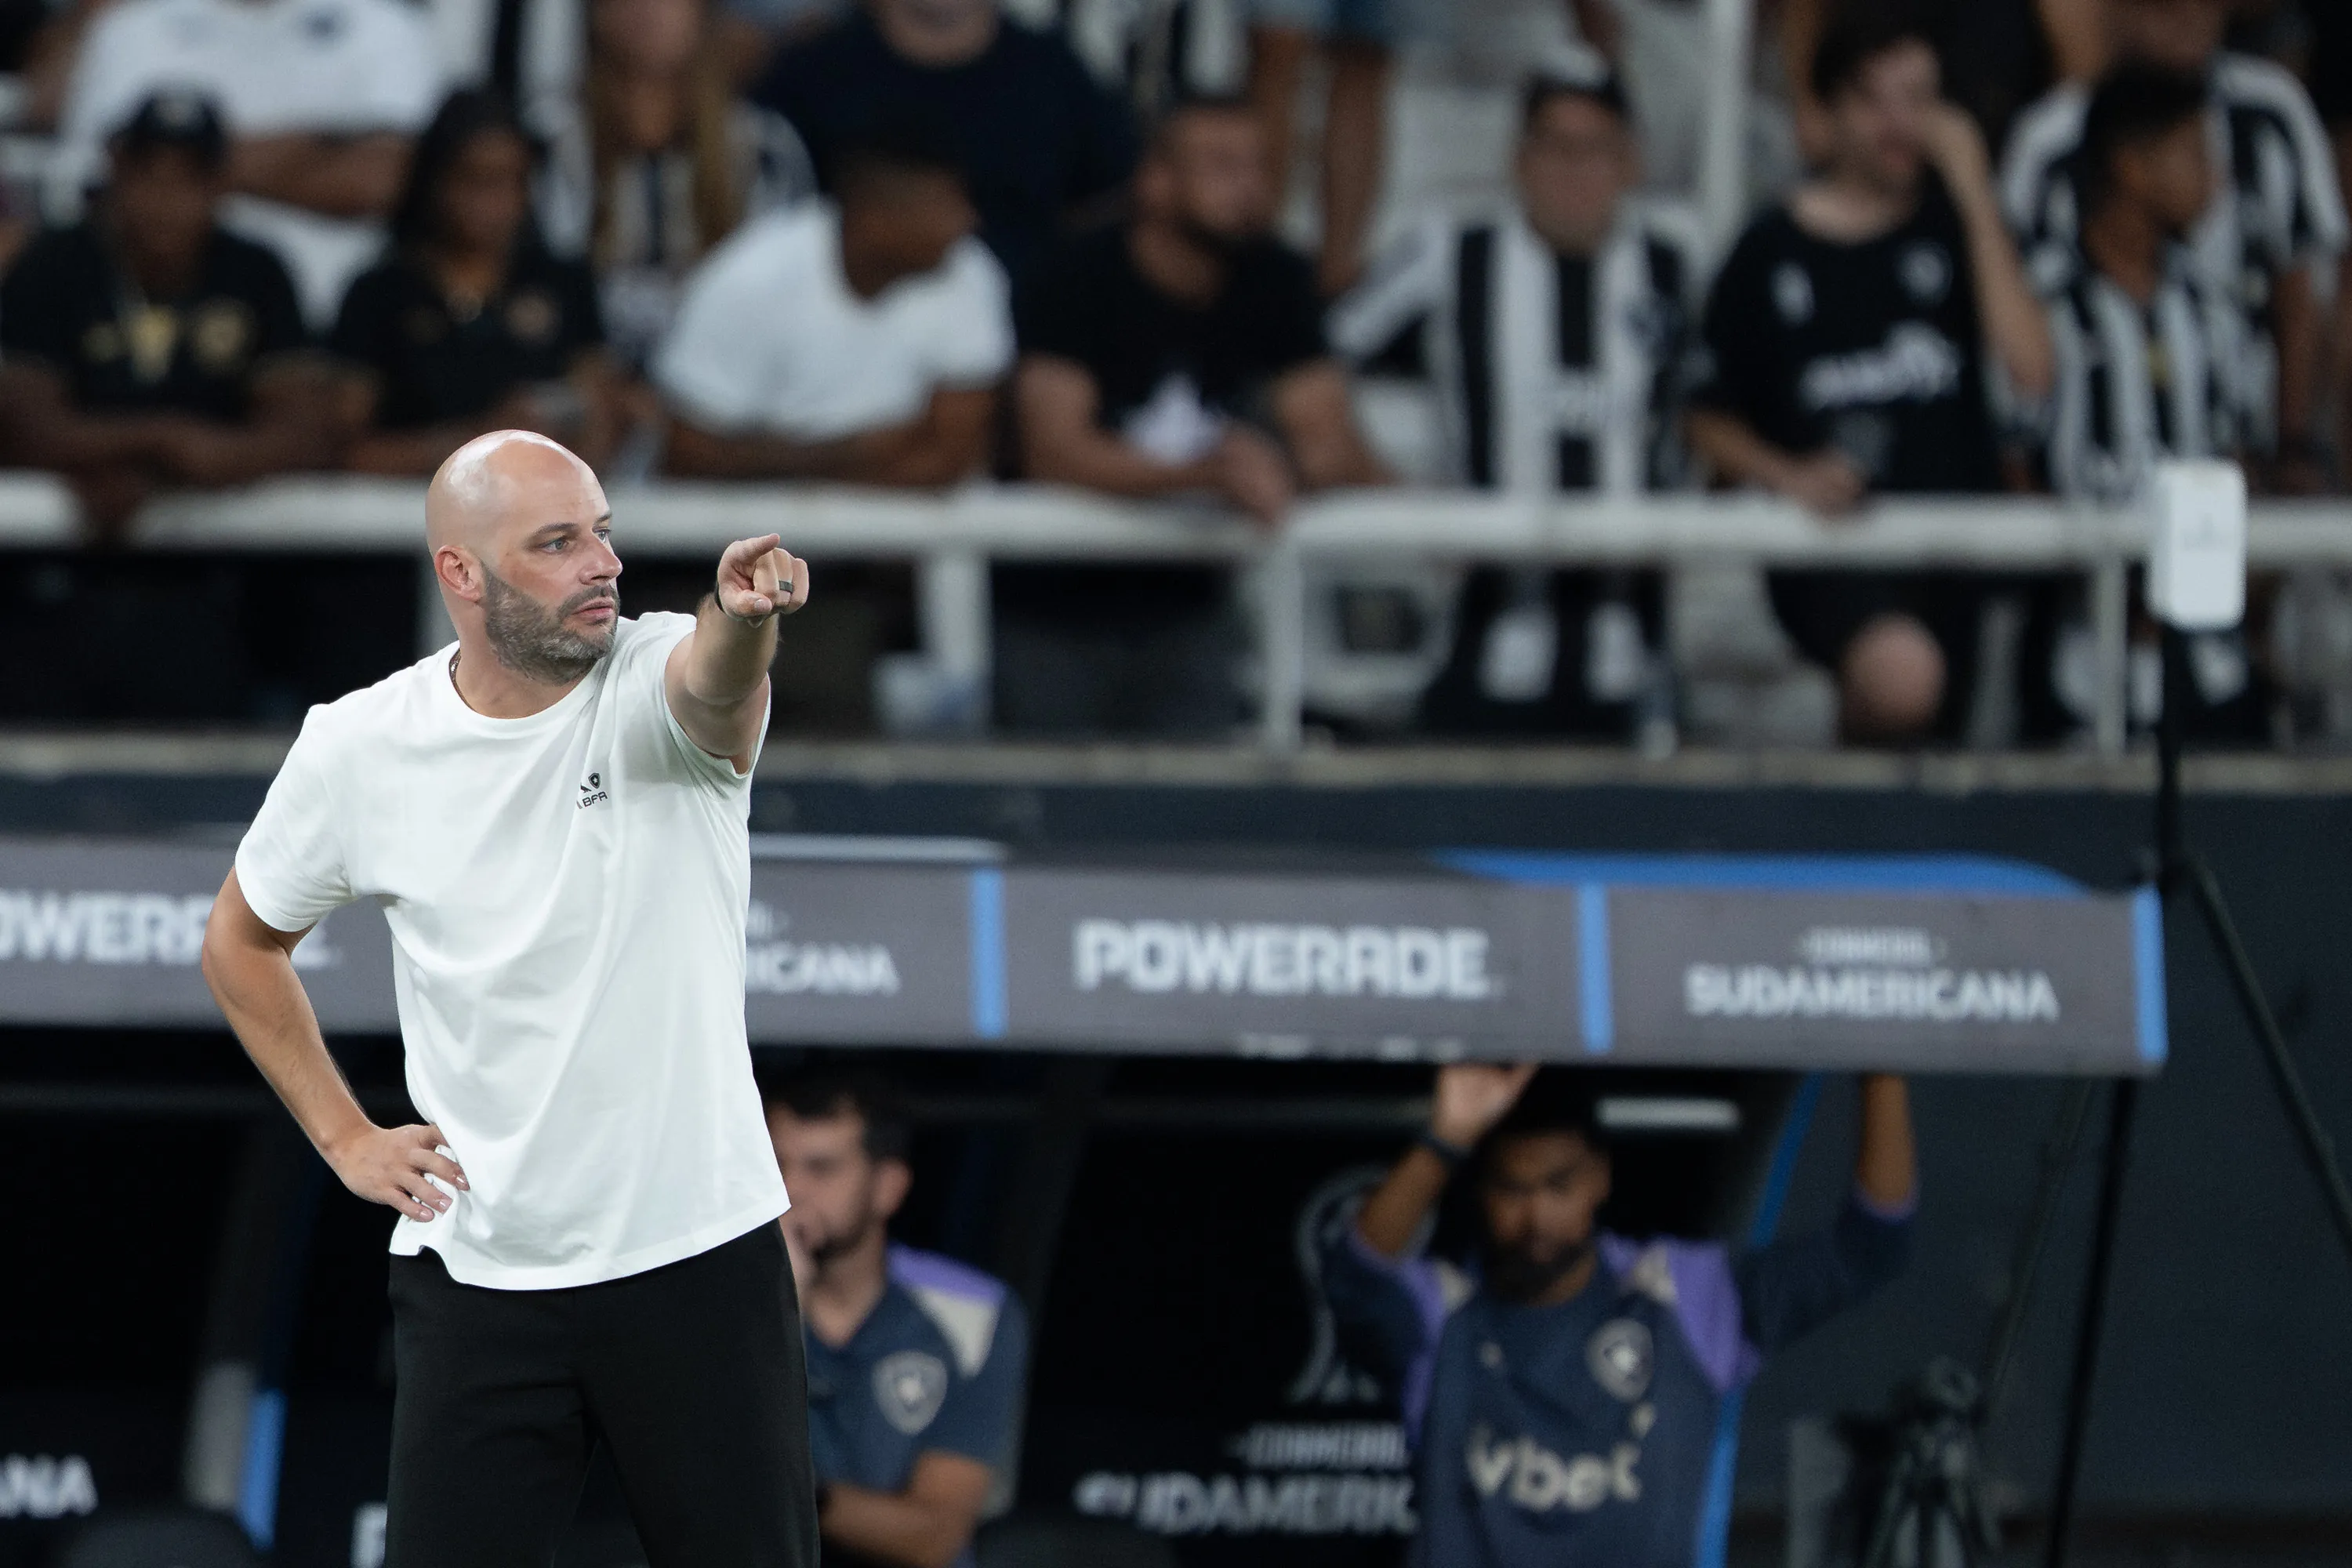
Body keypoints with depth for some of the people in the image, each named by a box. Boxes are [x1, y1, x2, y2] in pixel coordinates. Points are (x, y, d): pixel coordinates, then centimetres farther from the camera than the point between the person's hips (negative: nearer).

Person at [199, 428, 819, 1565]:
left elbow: (714, 680, -35)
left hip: (700, 1257, -1)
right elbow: (242, 940, 14)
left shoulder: (655, 690, -9)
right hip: (476, 1276, 1)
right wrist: (344, 1139, 7)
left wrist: (744, 617, -58)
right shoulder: (357, 751, -3)